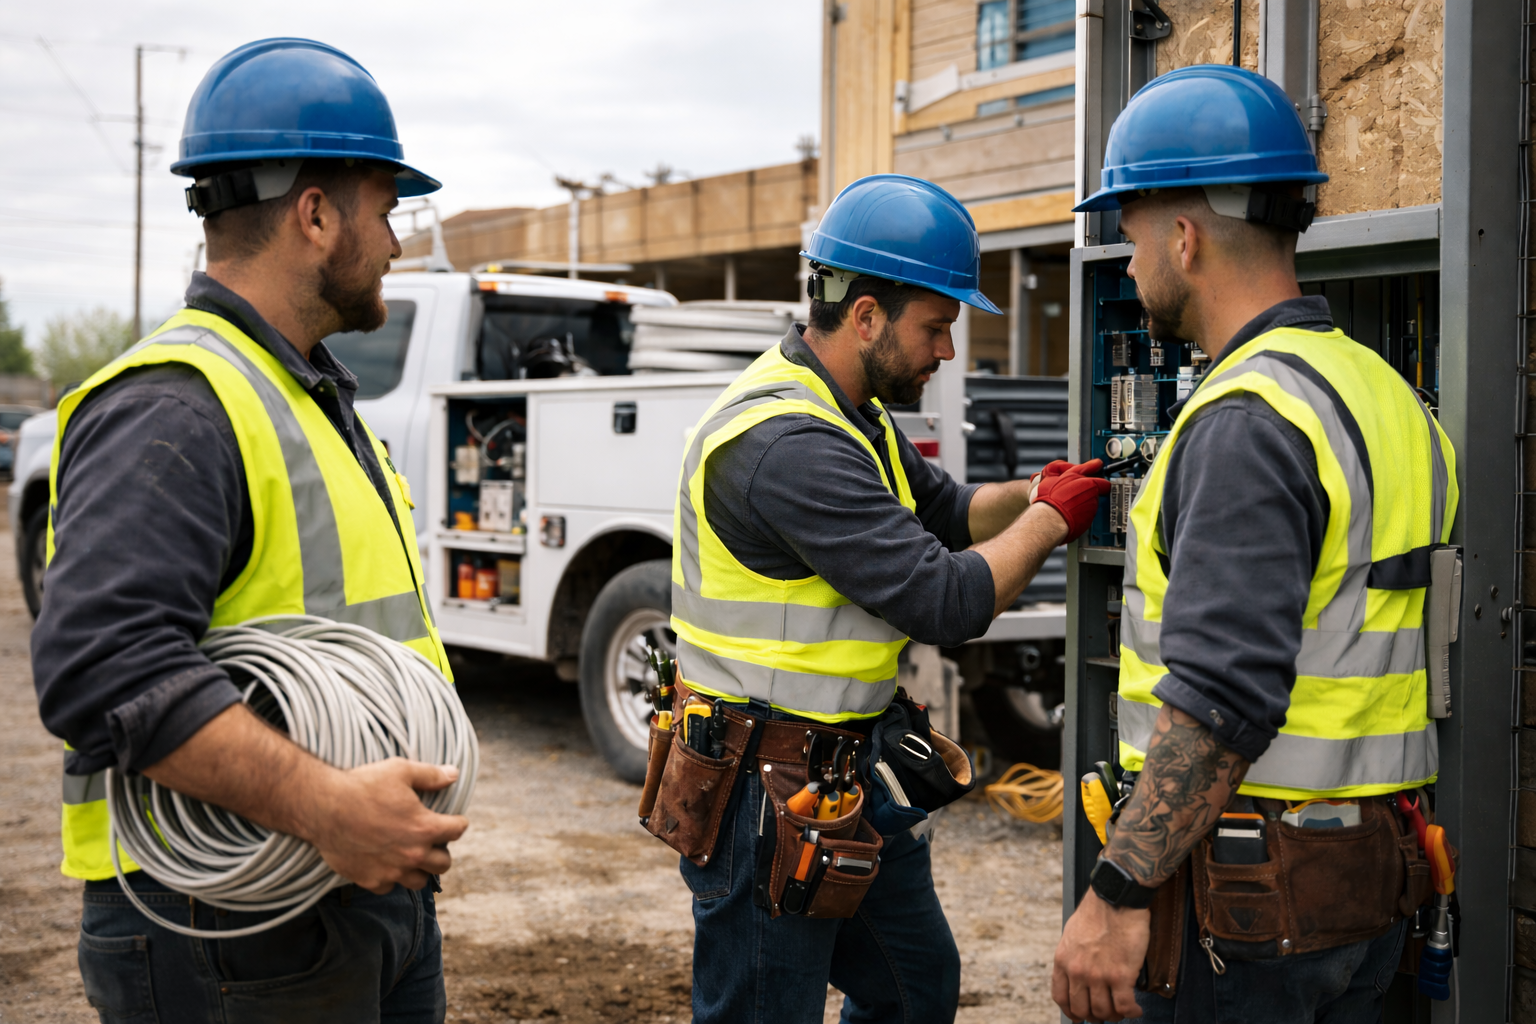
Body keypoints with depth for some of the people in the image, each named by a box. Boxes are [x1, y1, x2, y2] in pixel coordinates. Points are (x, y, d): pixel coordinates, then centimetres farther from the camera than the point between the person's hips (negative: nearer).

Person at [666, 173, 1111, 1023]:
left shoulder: (849, 412, 9)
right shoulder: (787, 443, -26)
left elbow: (946, 510, 19)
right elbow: (947, 602, -26)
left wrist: (1033, 493, 0)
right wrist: (1050, 519, -10)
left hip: (845, 769, 10)